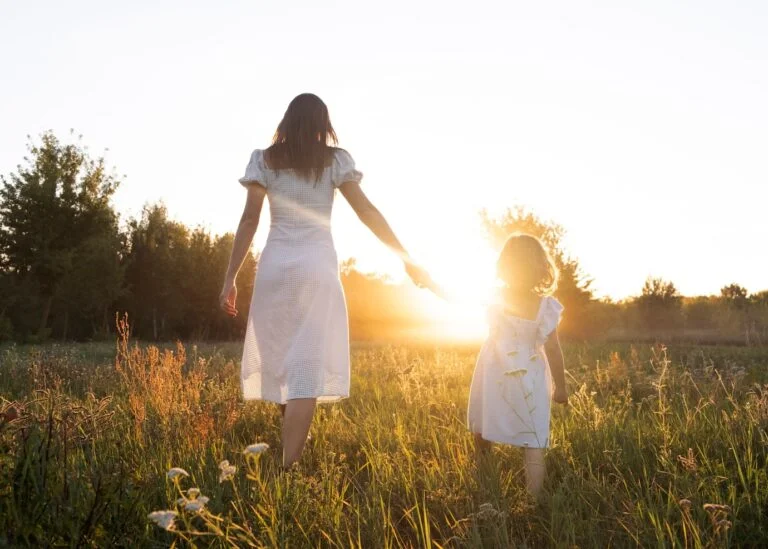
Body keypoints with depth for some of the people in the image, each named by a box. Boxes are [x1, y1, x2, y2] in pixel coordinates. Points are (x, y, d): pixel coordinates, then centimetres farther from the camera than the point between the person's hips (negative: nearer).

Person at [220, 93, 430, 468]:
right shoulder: (335, 160, 5)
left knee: (279, 362, 15)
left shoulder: (264, 160, 7)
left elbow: (248, 221, 1)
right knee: (308, 368, -5)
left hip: (274, 266, 2)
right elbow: (367, 213, -1)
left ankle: (292, 453, 24)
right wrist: (407, 259, 3)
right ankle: (288, 468, -11)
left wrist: (230, 278, 3)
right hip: (316, 268, -2)